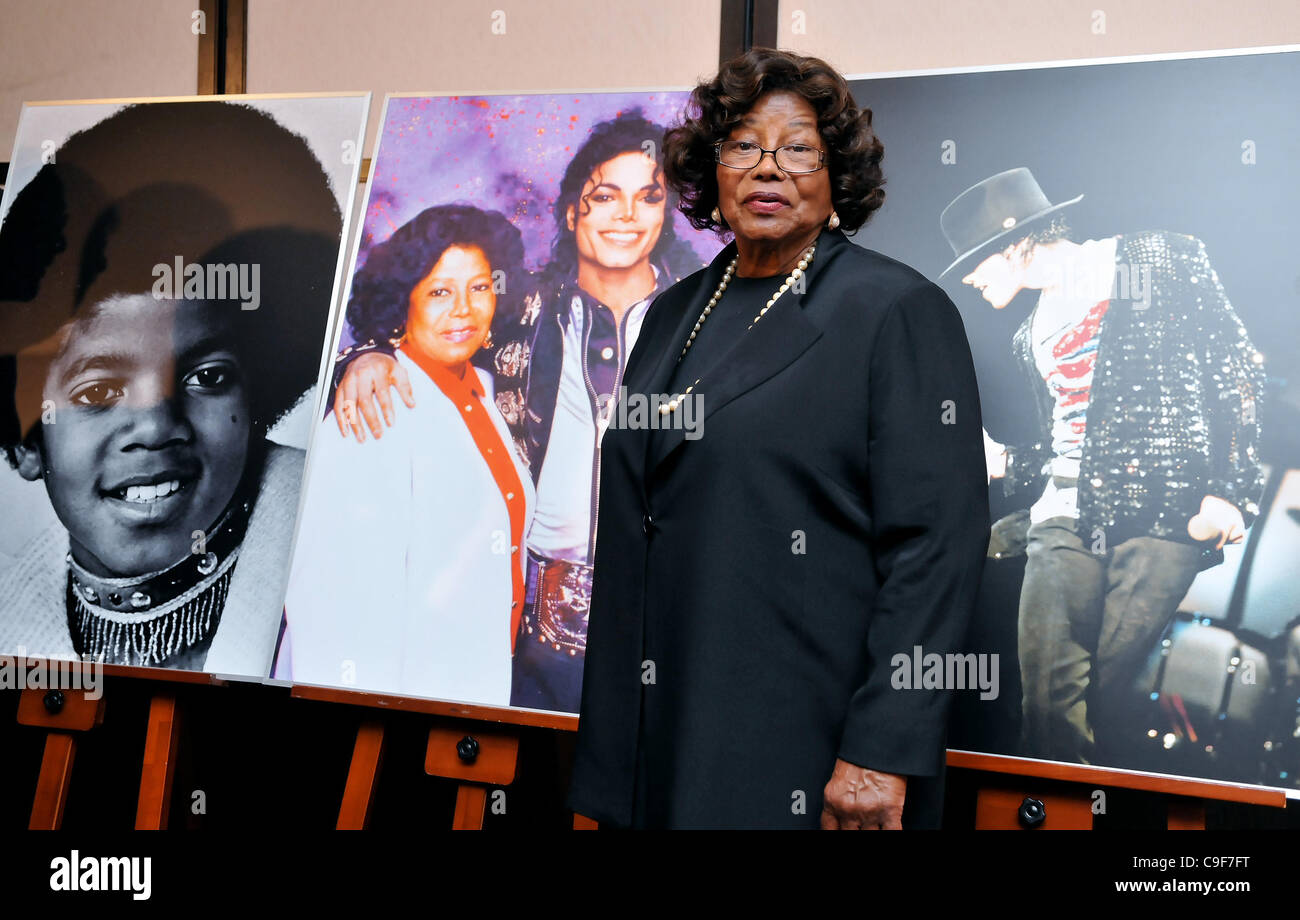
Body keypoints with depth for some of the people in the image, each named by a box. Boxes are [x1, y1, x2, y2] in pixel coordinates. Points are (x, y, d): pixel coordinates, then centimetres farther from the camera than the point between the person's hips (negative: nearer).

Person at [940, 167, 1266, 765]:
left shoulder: (1161, 262, 8)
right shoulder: (1032, 339, 27)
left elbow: (1237, 370, 2)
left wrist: (1228, 490, -7)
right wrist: (1004, 461, 10)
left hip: (1165, 507, -5)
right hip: (1068, 511, 5)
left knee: (1110, 684, -11)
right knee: (1047, 686, -10)